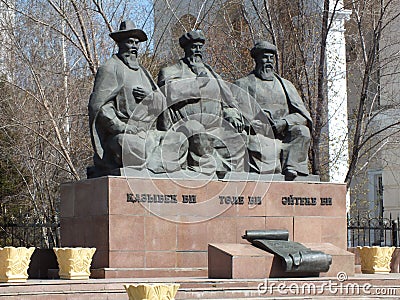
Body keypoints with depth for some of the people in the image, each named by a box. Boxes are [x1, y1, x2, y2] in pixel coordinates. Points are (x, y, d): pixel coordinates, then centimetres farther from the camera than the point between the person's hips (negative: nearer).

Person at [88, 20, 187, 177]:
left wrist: (150, 96, -6)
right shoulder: (110, 69, 3)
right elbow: (99, 105, -8)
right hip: (123, 136, -8)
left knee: (179, 141, -11)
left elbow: (162, 101, 18)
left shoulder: (141, 71, 26)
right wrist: (121, 127, -17)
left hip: (148, 134, 8)